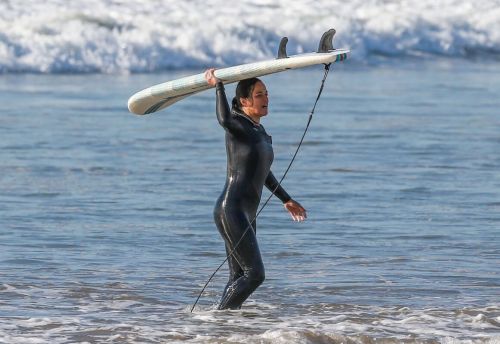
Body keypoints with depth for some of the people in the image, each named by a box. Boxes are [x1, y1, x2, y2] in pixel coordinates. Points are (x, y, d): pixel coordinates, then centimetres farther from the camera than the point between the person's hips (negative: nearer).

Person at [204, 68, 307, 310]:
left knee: (239, 278, 8)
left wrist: (286, 200, 38)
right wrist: (218, 85, -29)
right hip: (231, 210, -9)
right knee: (254, 274, -12)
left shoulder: (261, 132, 18)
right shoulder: (238, 123, -8)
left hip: (248, 215, 9)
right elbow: (224, 120, -35)